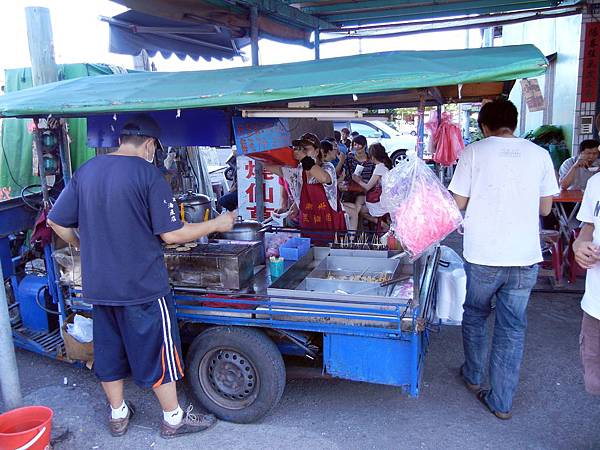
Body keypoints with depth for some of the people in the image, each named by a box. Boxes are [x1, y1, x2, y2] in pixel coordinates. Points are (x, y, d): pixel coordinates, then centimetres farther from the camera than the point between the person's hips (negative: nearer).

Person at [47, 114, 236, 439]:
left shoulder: (85, 171, 3)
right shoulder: (147, 174, -15)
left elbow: (56, 222, 7)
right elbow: (172, 234, -16)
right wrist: (216, 225, -4)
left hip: (98, 286, 6)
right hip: (142, 286, -6)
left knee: (109, 350, 19)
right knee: (157, 352, 9)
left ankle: (117, 415, 36)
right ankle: (173, 420, 24)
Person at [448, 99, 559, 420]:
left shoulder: (474, 152, -4)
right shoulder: (539, 154, 4)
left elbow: (459, 203, -4)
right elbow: (545, 208, 9)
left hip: (482, 256, -2)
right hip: (525, 258, 2)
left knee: (474, 316, 21)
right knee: (512, 328, 11)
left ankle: (473, 376, 38)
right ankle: (502, 402, 19)